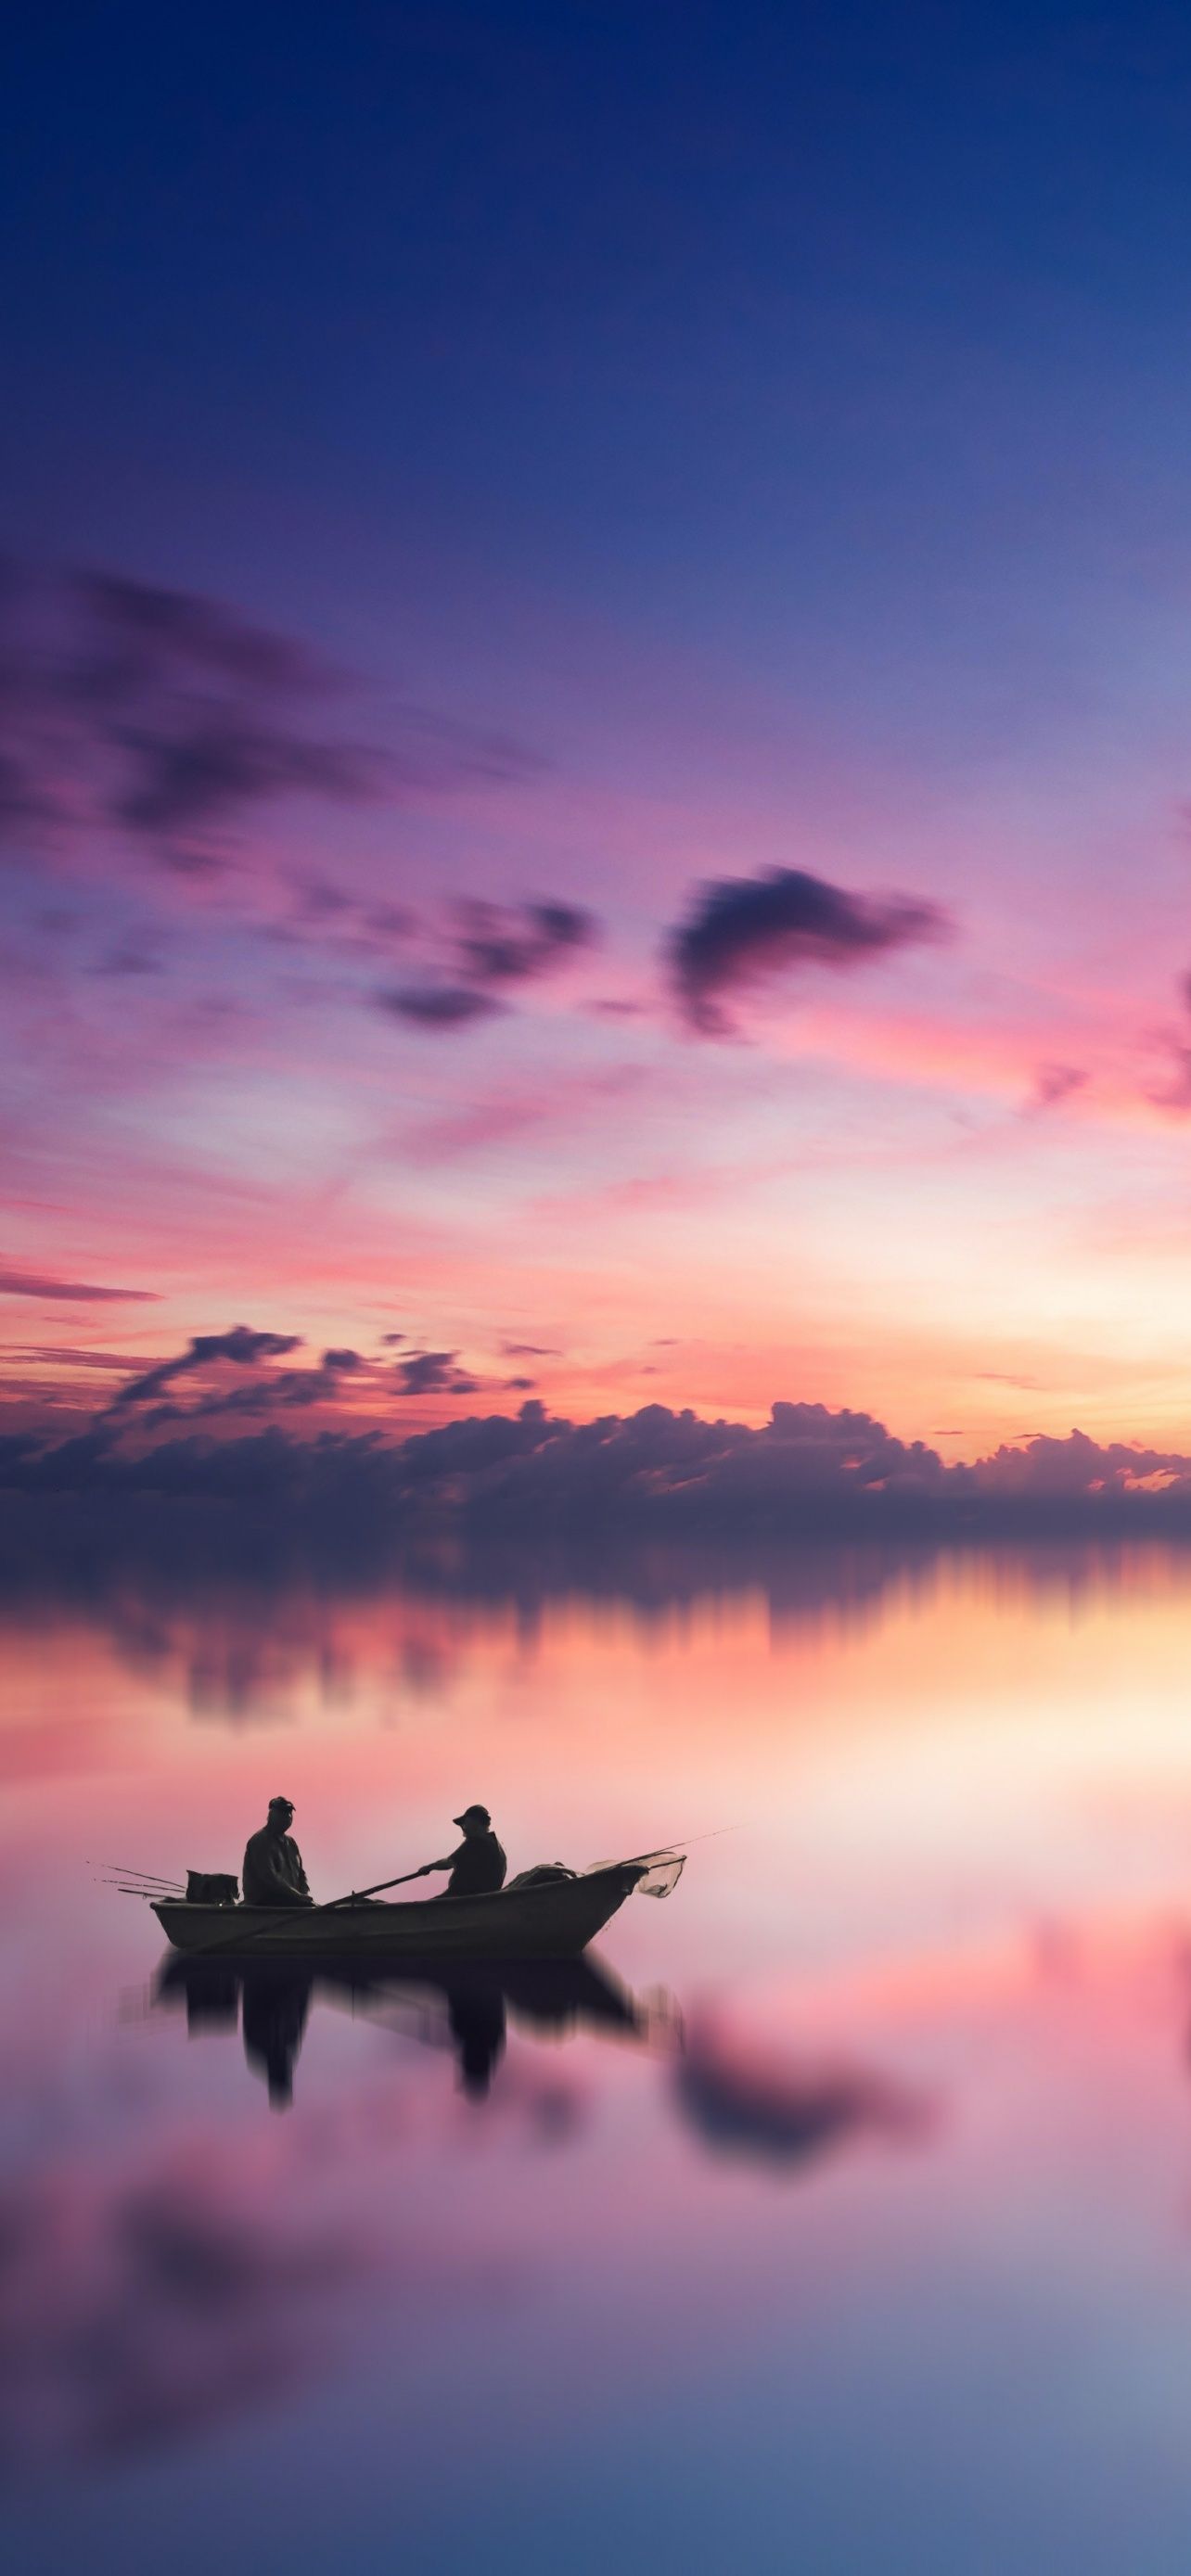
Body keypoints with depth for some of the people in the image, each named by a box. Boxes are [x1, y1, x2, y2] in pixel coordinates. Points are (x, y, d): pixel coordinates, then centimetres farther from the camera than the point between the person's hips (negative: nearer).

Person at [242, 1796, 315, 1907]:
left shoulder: (290, 1842, 19)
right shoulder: (260, 1841, -9)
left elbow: (300, 1873, 20)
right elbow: (268, 1877, -20)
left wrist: (305, 1894, -1)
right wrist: (298, 1896, -22)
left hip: (288, 1901, 8)